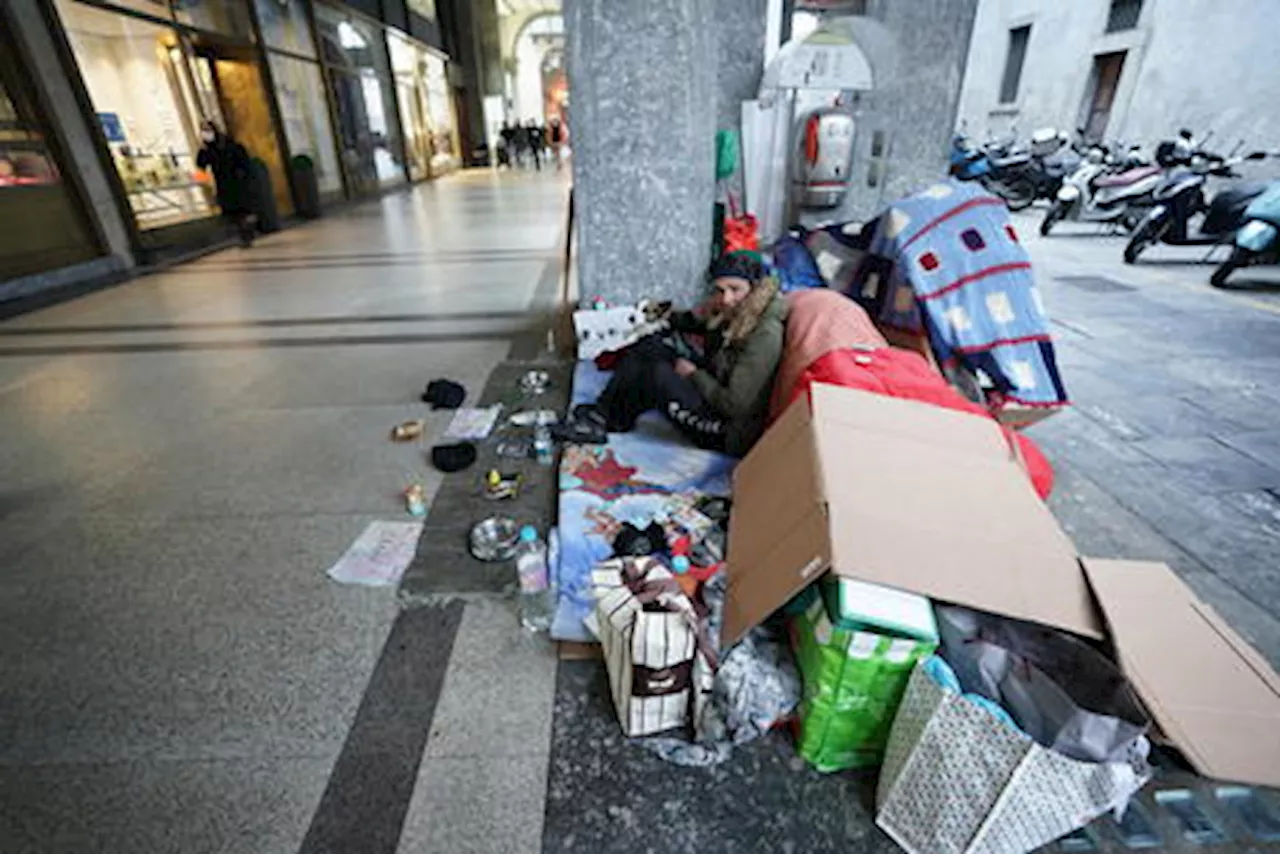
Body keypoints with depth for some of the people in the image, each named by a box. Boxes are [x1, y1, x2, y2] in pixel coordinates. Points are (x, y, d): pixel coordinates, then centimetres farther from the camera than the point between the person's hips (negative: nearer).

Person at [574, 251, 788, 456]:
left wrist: (693, 374, -16)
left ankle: (612, 421, 0)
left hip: (729, 434, -9)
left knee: (661, 375, -26)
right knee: (648, 347, 2)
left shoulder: (765, 335, -26)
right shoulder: (735, 313, -1)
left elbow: (734, 406, -28)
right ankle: (605, 411, -1)